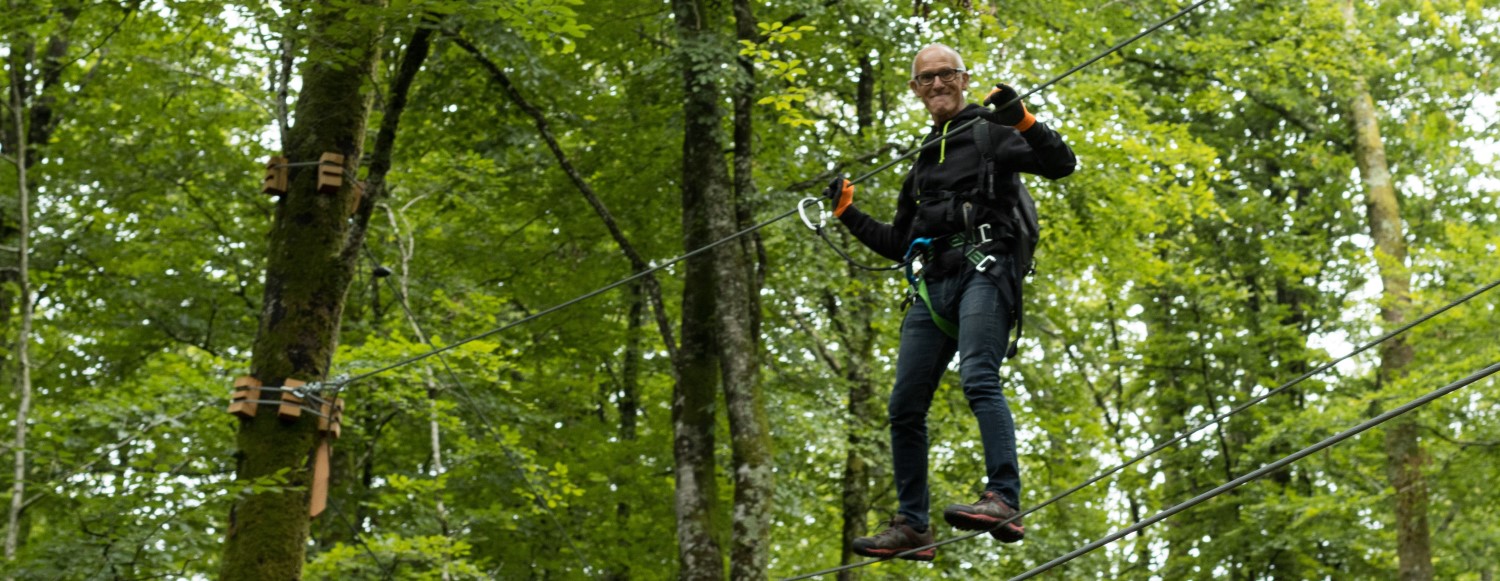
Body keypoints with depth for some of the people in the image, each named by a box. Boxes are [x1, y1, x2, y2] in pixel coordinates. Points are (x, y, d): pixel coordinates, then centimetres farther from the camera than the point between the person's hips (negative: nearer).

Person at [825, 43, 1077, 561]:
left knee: (978, 378, -28)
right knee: (905, 407, 2)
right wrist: (848, 213, 23)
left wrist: (1022, 120, -20)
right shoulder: (923, 160, 27)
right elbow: (898, 243, 32)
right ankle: (912, 526, 8)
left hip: (984, 270, -7)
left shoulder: (990, 132, 8)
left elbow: (1061, 164, -7)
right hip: (933, 283, 7)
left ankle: (1004, 502, -38)